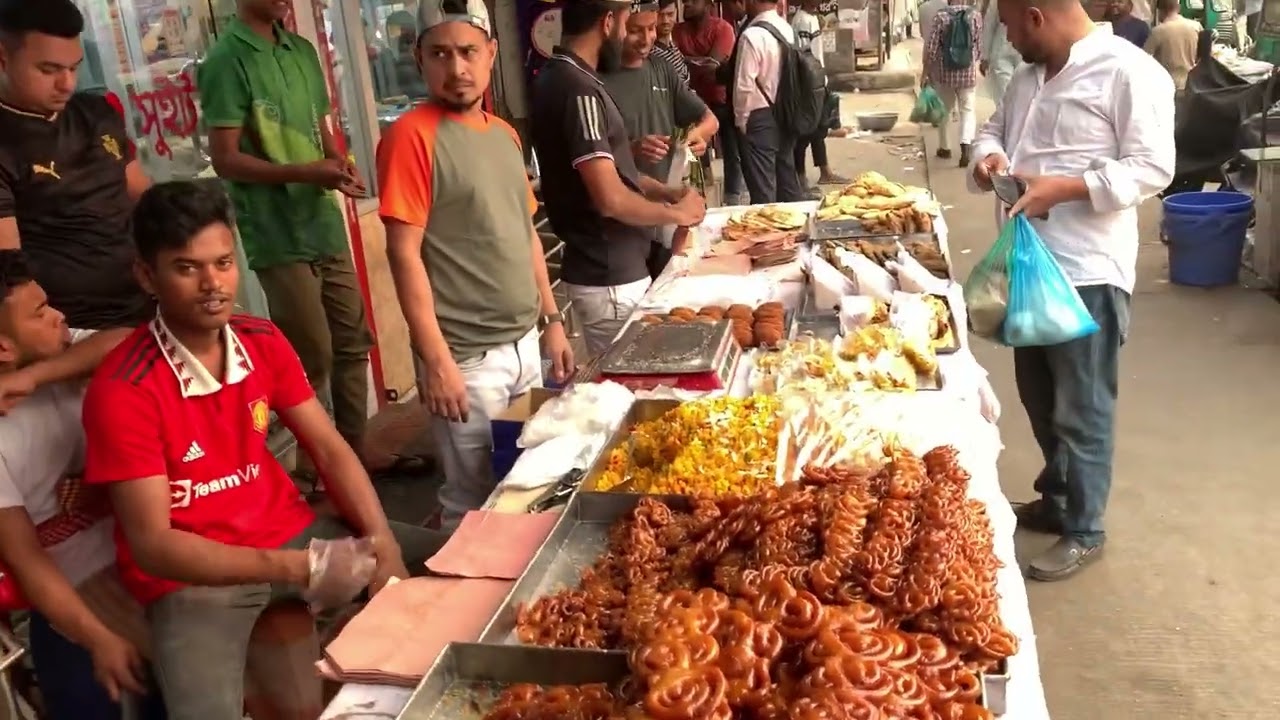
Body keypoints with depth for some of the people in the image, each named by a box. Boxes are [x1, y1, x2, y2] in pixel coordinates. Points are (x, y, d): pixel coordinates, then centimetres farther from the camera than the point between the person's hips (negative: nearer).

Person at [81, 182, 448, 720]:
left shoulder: (263, 341, -1)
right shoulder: (121, 391, -20)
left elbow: (329, 450, 1)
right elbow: (152, 545, -21)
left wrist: (383, 544, -15)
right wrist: (299, 569, -31)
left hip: (290, 531, 6)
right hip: (190, 575, -5)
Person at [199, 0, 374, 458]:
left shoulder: (303, 51, 12)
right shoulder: (226, 61, -10)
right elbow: (225, 159, -13)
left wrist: (337, 162, -2)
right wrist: (305, 173, -23)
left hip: (326, 224, 7)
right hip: (279, 236, -7)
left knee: (352, 342, 12)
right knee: (312, 358, -1)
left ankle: (354, 451, 26)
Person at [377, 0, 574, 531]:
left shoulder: (504, 134, 10)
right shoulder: (412, 135, -12)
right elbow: (404, 255, -16)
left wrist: (551, 320, 15)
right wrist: (437, 361, -19)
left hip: (524, 344, 7)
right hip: (467, 359, -7)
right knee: (475, 504, 4)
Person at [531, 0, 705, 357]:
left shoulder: (559, 77, 10)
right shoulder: (578, 89, -21)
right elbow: (611, 199, -25)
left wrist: (666, 192, 7)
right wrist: (677, 213, -10)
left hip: (609, 269, 9)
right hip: (609, 279, -9)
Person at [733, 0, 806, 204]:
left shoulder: (752, 35, -17)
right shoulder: (788, 30, 5)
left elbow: (744, 85, -18)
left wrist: (741, 119, -6)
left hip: (761, 118, -7)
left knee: (763, 192, -1)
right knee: (788, 184, 17)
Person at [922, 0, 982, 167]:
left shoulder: (940, 16, -8)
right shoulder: (975, 15, -3)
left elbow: (930, 47, -9)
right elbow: (980, 45, 3)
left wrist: (926, 72, -1)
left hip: (944, 72, 0)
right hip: (968, 72, 0)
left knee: (945, 109, 16)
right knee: (968, 109, 5)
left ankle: (945, 148, 25)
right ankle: (966, 145, -18)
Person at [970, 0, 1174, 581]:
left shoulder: (1129, 72, -15)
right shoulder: (1029, 75, 10)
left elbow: (1152, 168, -18)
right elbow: (995, 128, 21)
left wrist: (1061, 188, -24)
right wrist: (990, 156, -2)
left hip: (1087, 271, -8)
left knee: (1081, 409, 4)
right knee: (1039, 396, 21)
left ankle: (1084, 532, 20)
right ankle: (1056, 499, 40)